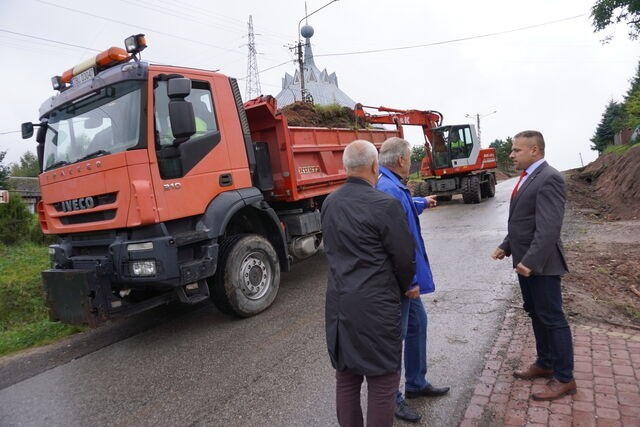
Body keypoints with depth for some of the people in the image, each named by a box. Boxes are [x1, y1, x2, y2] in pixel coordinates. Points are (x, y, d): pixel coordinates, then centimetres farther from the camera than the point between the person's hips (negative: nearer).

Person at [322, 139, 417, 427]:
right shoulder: (385, 205, -16)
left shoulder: (329, 203, 5)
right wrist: (403, 287, 9)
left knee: (346, 378, 18)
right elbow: (404, 257, -9)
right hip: (375, 305, -7)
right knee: (382, 381, 8)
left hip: (338, 302, 7)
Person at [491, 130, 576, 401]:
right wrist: (506, 246, 12)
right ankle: (544, 364, 34)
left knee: (552, 318, 2)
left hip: (540, 264, -9)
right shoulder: (527, 177, 12)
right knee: (536, 315, 19)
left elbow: (549, 227, -25)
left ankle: (564, 378, 17)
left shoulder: (549, 179, -18)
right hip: (525, 261, 9)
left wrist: (531, 261, -27)